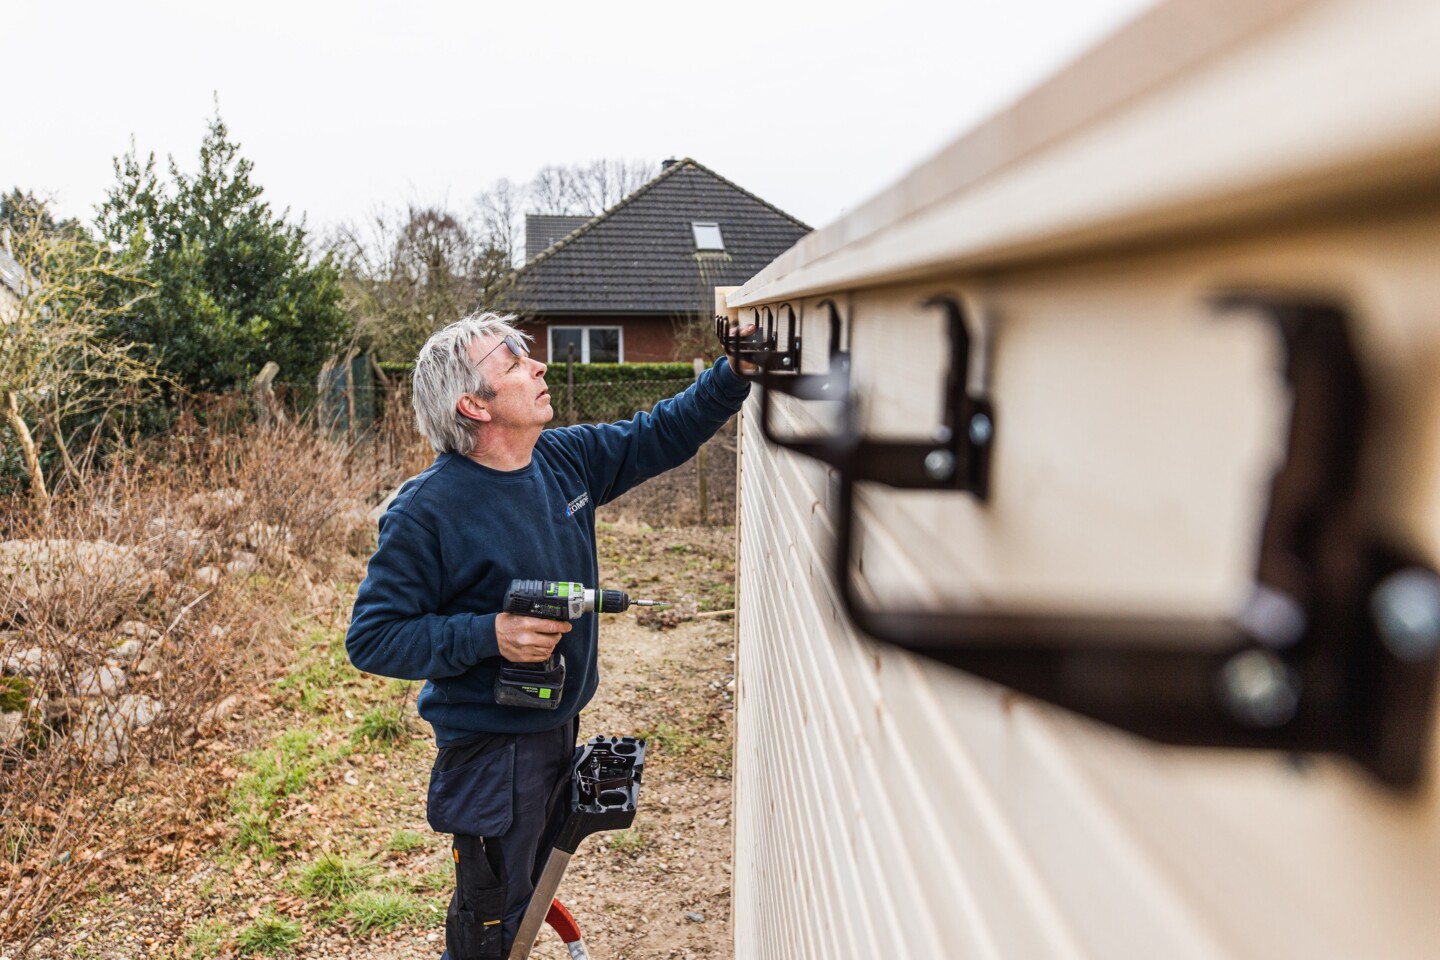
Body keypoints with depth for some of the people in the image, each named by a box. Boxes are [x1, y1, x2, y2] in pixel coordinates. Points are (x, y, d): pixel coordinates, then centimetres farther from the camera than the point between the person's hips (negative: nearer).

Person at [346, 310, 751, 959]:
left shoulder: (565, 460, -3)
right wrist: (489, 635, -29)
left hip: (561, 729, 7)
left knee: (530, 888, 26)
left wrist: (738, 369, -3)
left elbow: (663, 435, 8)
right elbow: (370, 638, -19)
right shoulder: (426, 510, -22)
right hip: (490, 749, -7)